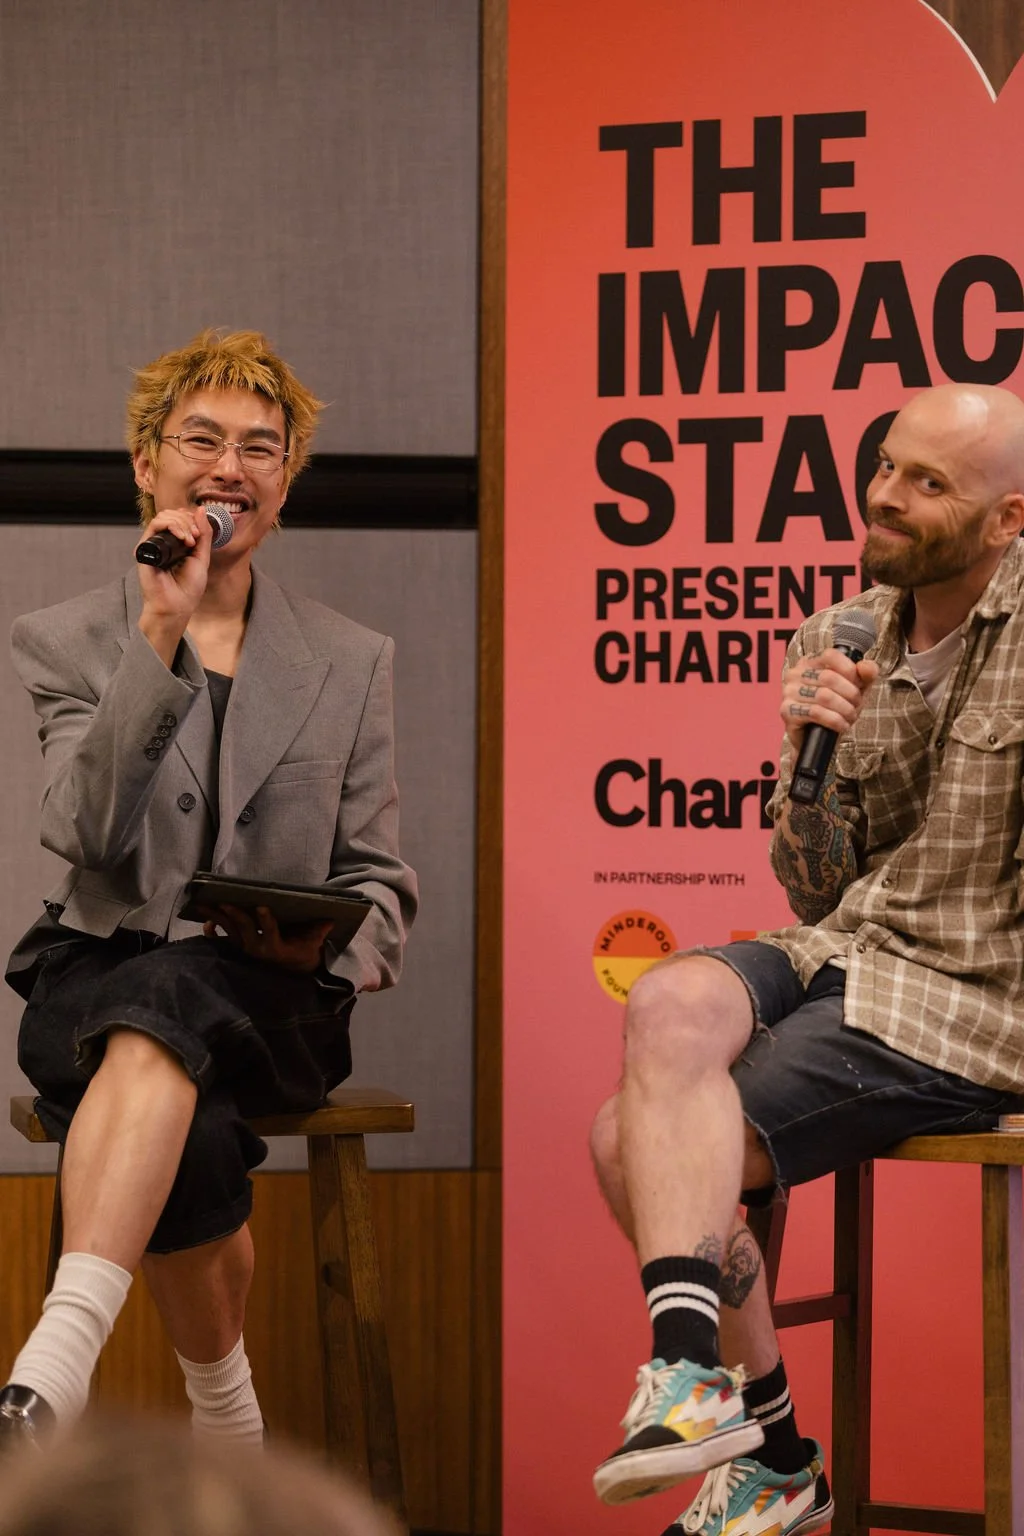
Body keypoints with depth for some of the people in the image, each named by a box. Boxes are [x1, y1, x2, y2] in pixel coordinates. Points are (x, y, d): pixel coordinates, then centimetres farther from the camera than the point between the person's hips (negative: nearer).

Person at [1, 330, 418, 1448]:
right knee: (189, 1133, -37)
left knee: (164, 1003, -38)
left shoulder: (351, 661, 16)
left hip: (273, 1001, 0)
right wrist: (160, 633, -14)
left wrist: (325, 945, -10)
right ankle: (228, 1433, -21)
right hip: (93, 974, 0)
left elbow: (380, 883, 14)